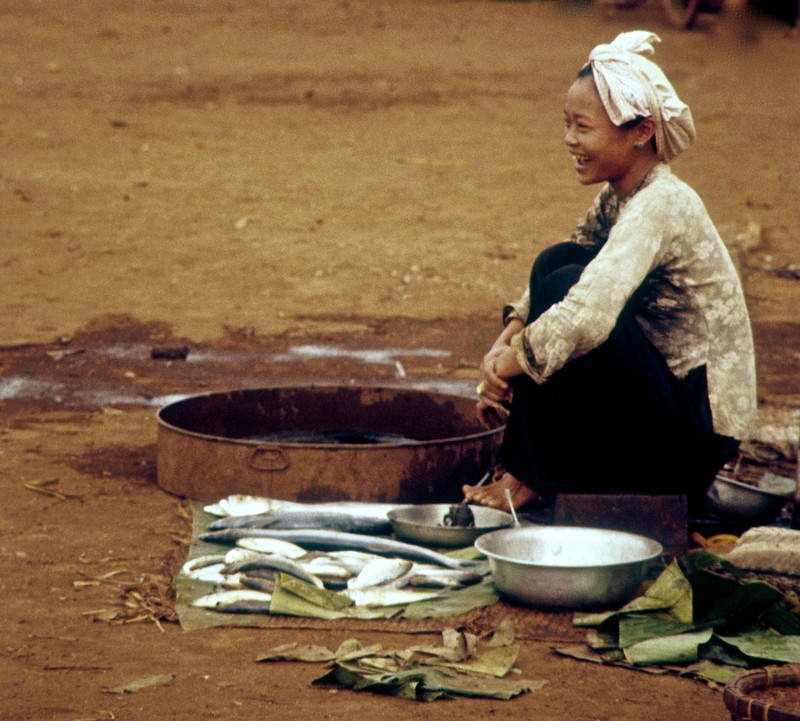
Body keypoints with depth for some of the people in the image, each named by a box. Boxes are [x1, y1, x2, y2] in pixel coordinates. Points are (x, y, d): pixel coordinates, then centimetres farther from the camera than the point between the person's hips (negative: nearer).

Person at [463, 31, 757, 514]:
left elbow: (586, 317, -35)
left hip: (702, 428, -9)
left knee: (566, 285, -21)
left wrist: (508, 365, -20)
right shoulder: (617, 198, 6)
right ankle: (522, 464, 4)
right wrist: (502, 347, -3)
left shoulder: (661, 205, -23)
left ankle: (531, 479, -10)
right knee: (558, 262, 2)